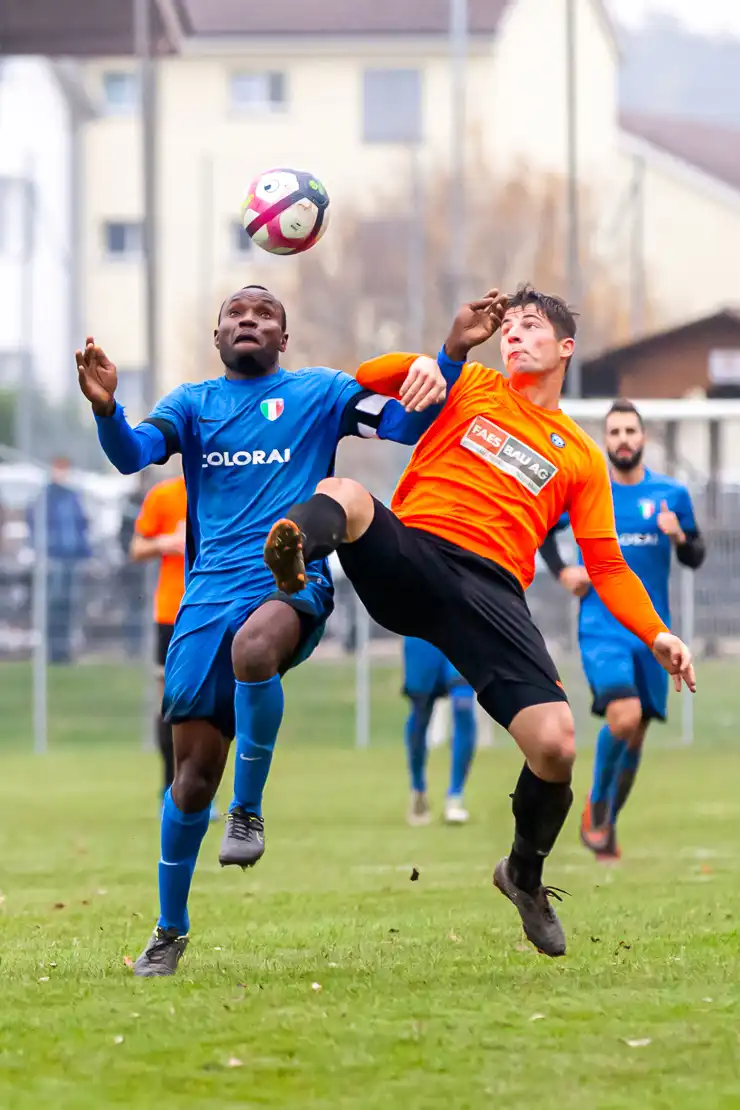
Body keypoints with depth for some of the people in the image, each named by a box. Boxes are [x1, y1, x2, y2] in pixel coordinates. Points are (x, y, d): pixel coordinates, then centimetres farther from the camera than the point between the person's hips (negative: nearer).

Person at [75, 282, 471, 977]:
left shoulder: (319, 392, 11)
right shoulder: (192, 403, 16)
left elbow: (410, 424, 5)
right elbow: (132, 455, -1)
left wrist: (440, 373, -16)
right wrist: (106, 410, -23)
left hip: (292, 581, -2)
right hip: (210, 593, 3)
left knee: (253, 648, -39)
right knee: (194, 770, 0)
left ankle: (249, 810, -18)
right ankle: (170, 931, 15)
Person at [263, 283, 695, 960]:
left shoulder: (582, 458, 23)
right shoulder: (472, 388, 21)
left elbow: (607, 565, 19)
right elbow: (367, 379, 13)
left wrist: (656, 635, 3)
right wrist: (454, 347, 1)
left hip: (490, 589, 1)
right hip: (407, 555, -1)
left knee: (556, 745, -18)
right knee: (343, 493, -33)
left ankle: (525, 875, 12)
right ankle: (294, 551, -72)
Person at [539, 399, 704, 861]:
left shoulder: (672, 494, 4)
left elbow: (696, 558, 9)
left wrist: (679, 536, -13)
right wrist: (562, 571, -1)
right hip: (602, 627, -3)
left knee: (637, 734, 8)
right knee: (624, 716, -24)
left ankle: (608, 824, 27)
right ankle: (596, 805, -3)